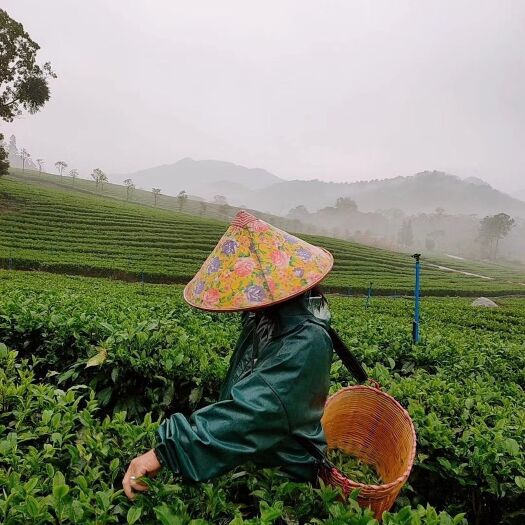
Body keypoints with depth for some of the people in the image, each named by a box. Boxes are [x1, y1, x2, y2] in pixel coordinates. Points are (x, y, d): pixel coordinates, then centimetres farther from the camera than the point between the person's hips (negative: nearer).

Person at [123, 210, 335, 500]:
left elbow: (250, 412, -38)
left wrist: (162, 453, -42)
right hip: (250, 457, 7)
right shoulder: (264, 320, -4)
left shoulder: (306, 343, -29)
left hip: (283, 473, -7)